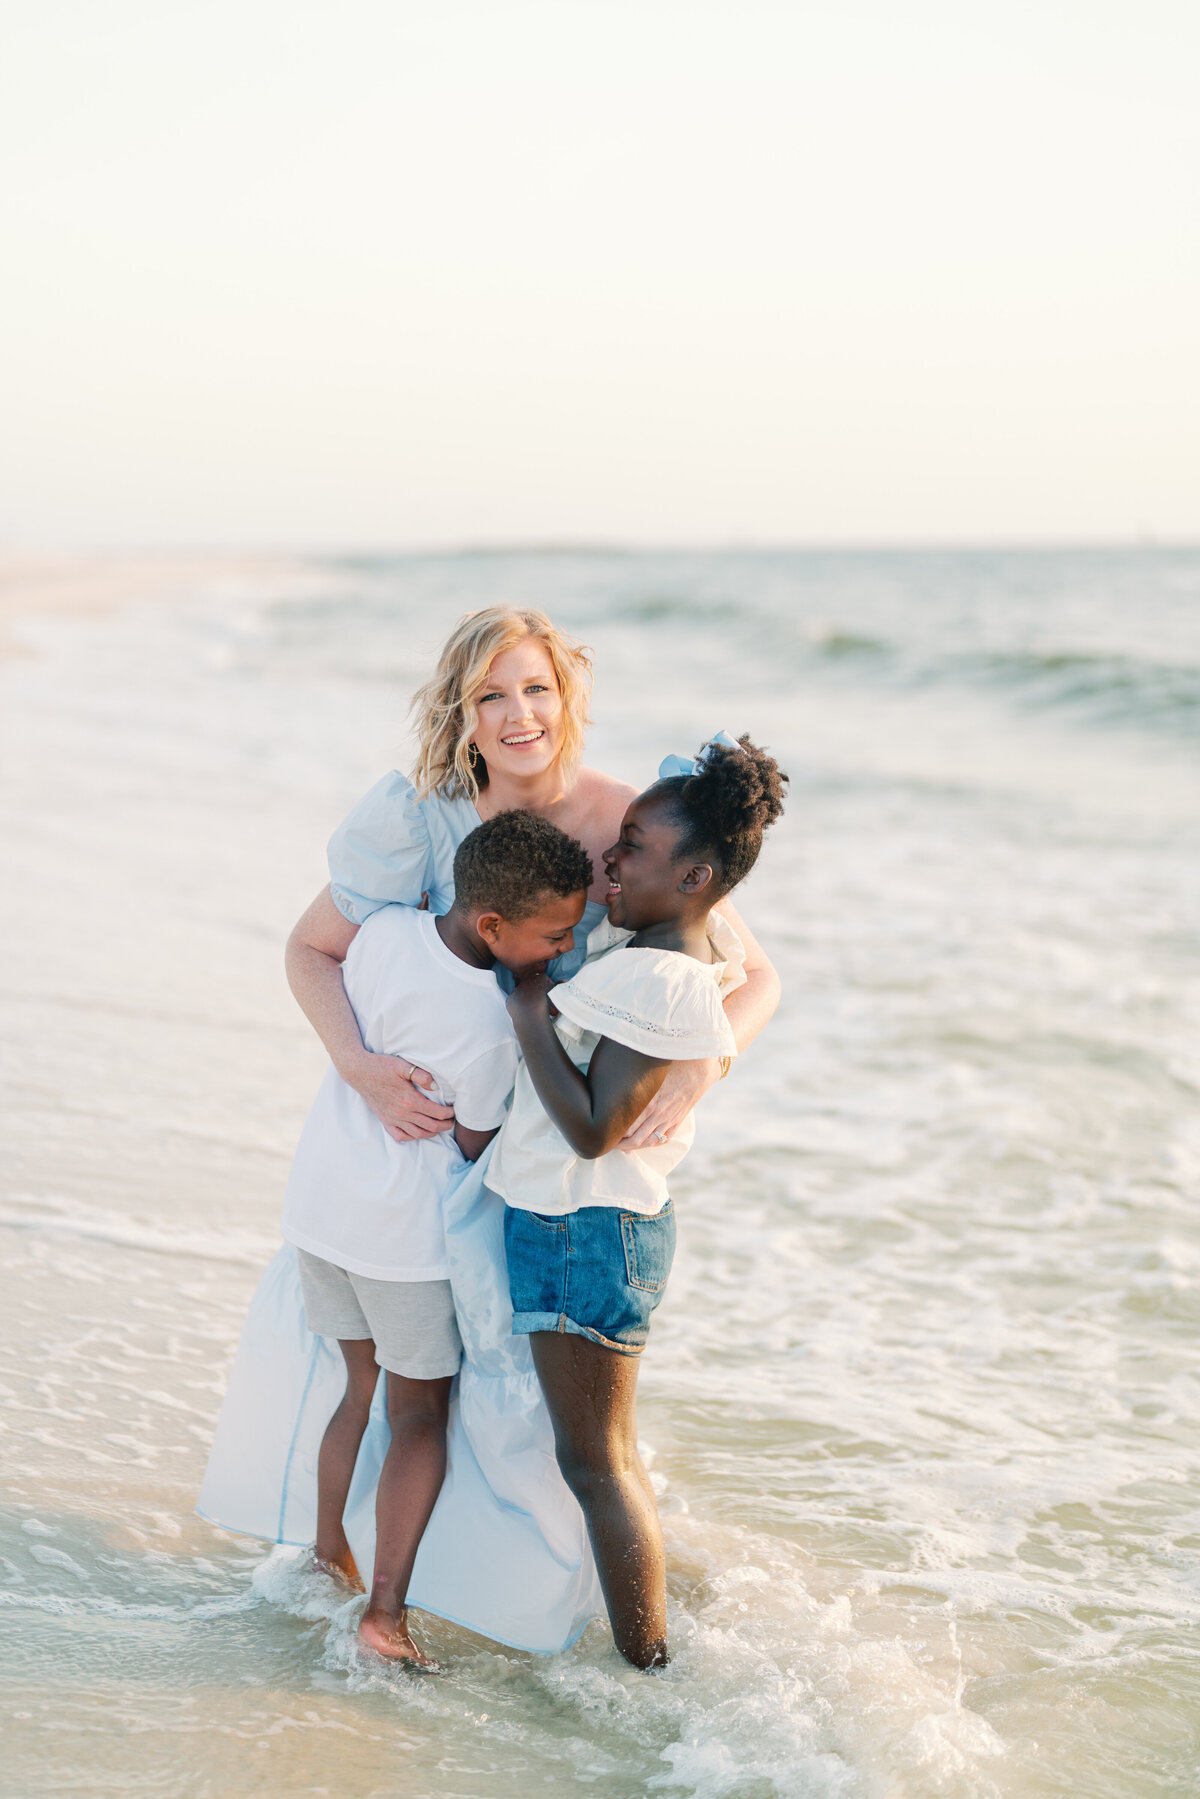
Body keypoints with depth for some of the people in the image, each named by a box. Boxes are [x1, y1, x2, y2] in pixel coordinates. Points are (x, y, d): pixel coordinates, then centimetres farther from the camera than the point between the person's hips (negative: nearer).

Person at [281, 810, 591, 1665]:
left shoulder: (383, 928, -12)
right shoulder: (490, 1028, -27)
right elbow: (477, 1146, -11)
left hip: (320, 1200, 6)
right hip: (408, 1230, -6)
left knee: (361, 1387, 21)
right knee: (423, 1411, 8)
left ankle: (329, 1557, 29)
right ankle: (386, 1609, 5)